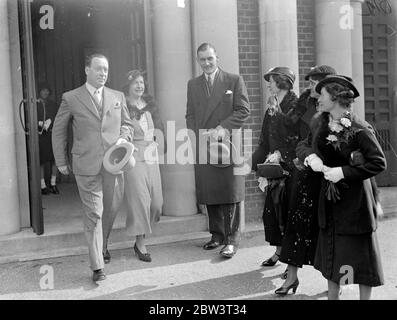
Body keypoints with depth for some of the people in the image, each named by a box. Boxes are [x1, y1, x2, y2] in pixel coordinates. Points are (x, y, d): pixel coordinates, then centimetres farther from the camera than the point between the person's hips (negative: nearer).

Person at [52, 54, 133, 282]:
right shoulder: (71, 98, 2)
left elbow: (127, 124, 20)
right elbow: (58, 131, 9)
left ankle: (100, 241, 43)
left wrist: (123, 138, -2)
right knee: (93, 214, -2)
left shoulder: (118, 97, 11)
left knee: (112, 208, 11)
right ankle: (97, 266, 4)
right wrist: (61, 162, 8)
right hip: (86, 165, -3)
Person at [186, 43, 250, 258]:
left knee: (231, 193, -4)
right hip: (203, 146, 4)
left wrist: (223, 128, -14)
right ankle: (216, 235, 19)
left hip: (228, 145, -3)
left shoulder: (234, 80, 3)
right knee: (209, 194, 6)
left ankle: (232, 239, 3)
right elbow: (190, 115, 15)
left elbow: (243, 110, -3)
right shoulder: (193, 85, 15)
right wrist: (197, 137, -1)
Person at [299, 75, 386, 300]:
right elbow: (306, 148, 8)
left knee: (360, 252, 5)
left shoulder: (359, 129, -17)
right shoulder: (324, 125, 4)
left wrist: (344, 172, -23)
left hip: (355, 201, -7)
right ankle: (333, 295, 31)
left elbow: (379, 162, -19)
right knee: (331, 251, 16)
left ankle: (365, 297, 20)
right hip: (330, 200, 7)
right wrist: (310, 156, -15)